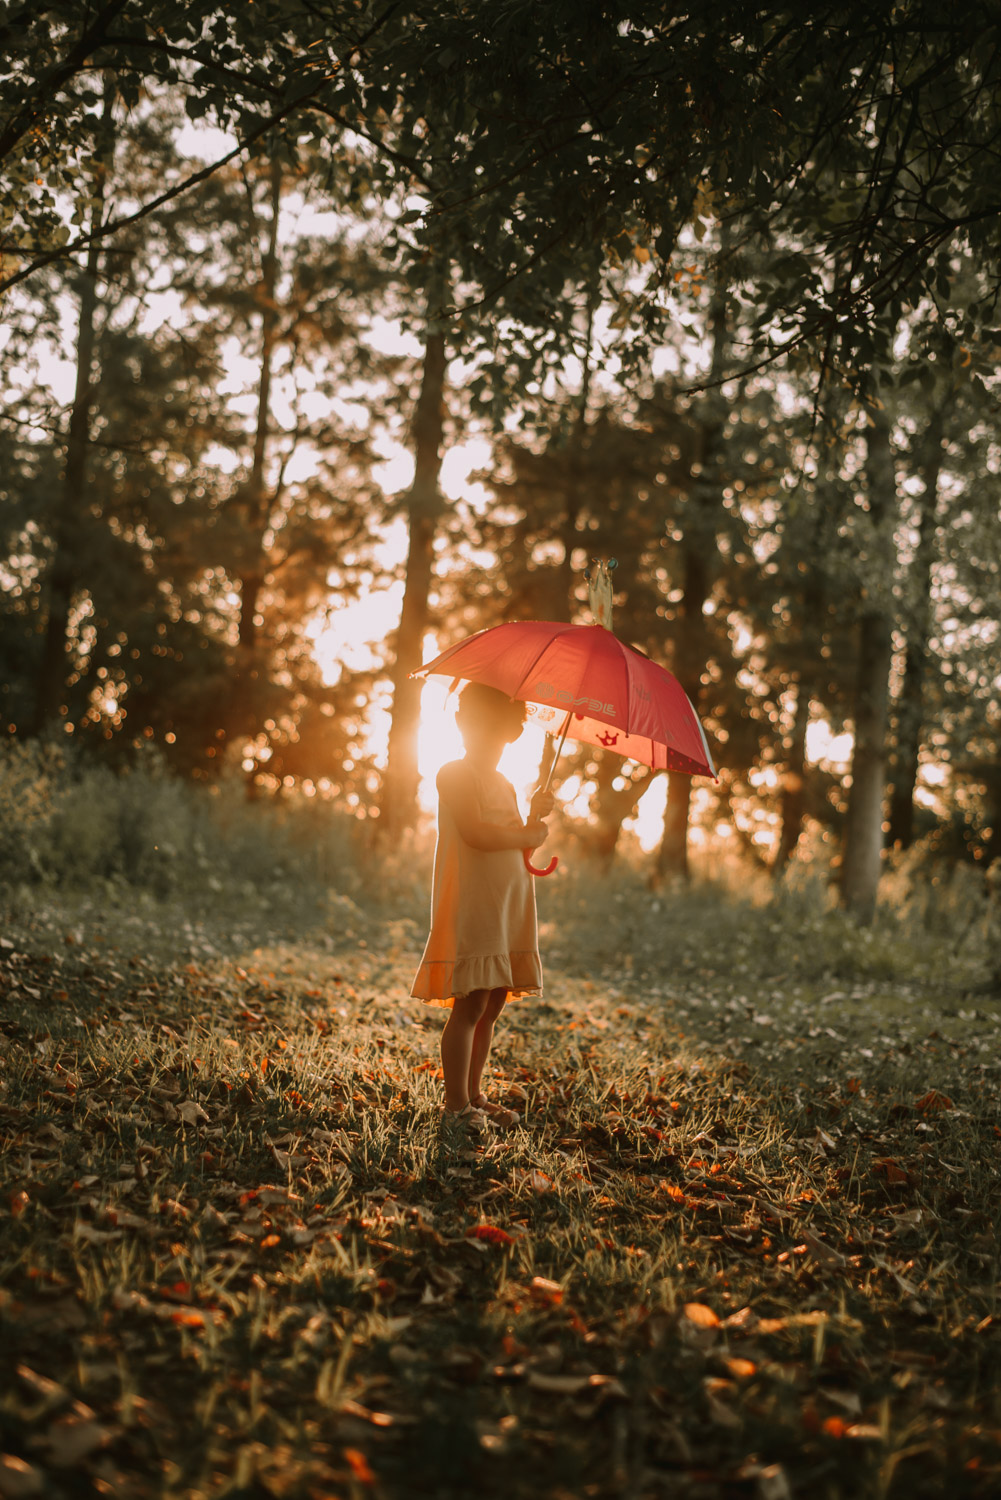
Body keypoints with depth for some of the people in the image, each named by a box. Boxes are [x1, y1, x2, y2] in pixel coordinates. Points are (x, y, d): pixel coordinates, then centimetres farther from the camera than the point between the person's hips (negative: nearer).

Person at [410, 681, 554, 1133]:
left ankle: (474, 1094, 19)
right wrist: (529, 835, -9)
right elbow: (474, 833, -22)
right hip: (471, 905, -8)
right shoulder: (456, 774, -7)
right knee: (470, 1005, -8)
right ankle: (456, 1103, -2)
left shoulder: (505, 785, 18)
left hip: (508, 908, 8)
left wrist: (535, 816, 1)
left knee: (492, 1005, 11)